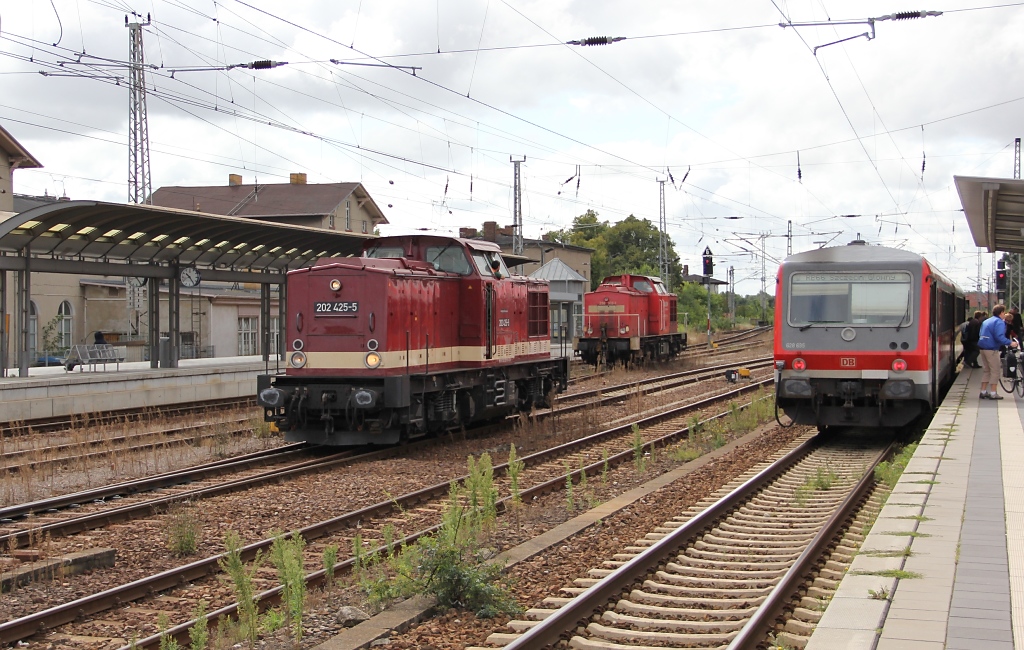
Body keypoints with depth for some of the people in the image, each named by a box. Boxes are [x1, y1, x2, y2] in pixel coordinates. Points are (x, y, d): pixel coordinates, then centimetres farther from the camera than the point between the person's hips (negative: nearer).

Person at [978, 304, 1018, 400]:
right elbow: (999, 337, -23)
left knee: (986, 370, 14)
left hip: (982, 348, 8)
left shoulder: (986, 321, 17)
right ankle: (993, 393, -4)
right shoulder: (999, 322, -11)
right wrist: (1010, 343, -19)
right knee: (995, 371, -2)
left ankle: (983, 392, 14)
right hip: (991, 349, -8)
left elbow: (980, 334, 24)